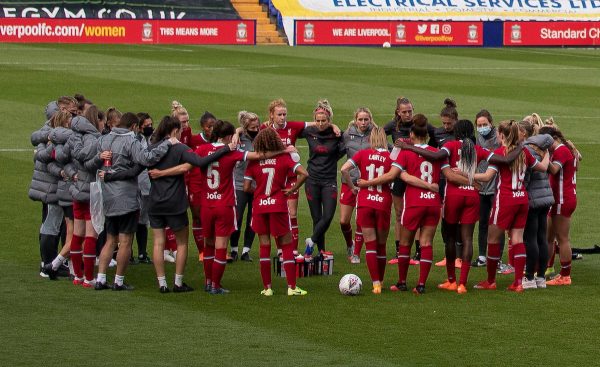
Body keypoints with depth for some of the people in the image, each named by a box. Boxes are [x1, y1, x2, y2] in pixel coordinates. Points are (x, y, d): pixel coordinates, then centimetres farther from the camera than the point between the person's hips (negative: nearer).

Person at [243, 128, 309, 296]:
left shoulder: (253, 162, -2)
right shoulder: (283, 158, -5)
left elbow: (246, 188, -4)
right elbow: (304, 173, -16)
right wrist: (292, 190, -4)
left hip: (259, 206, 2)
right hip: (279, 205, -1)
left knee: (264, 247, 8)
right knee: (287, 246, 6)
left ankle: (267, 287, 8)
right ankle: (291, 287, 4)